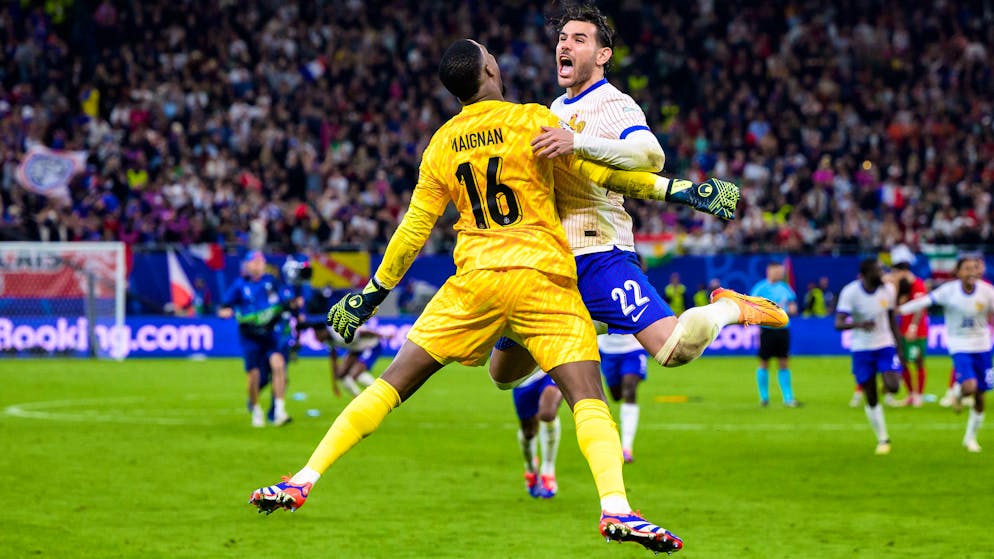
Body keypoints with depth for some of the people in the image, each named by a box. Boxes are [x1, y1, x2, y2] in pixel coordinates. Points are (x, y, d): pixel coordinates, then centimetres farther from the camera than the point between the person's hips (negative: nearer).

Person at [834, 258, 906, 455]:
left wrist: (899, 349, 10)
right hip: (862, 349, -2)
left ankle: (888, 389, 15)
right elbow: (838, 324, -22)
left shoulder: (888, 289, -4)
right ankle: (882, 439, 19)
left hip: (885, 345, 2)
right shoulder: (850, 292, -16)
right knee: (871, 399, 3)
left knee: (893, 386, -23)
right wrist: (859, 324, -42)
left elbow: (892, 320, 9)